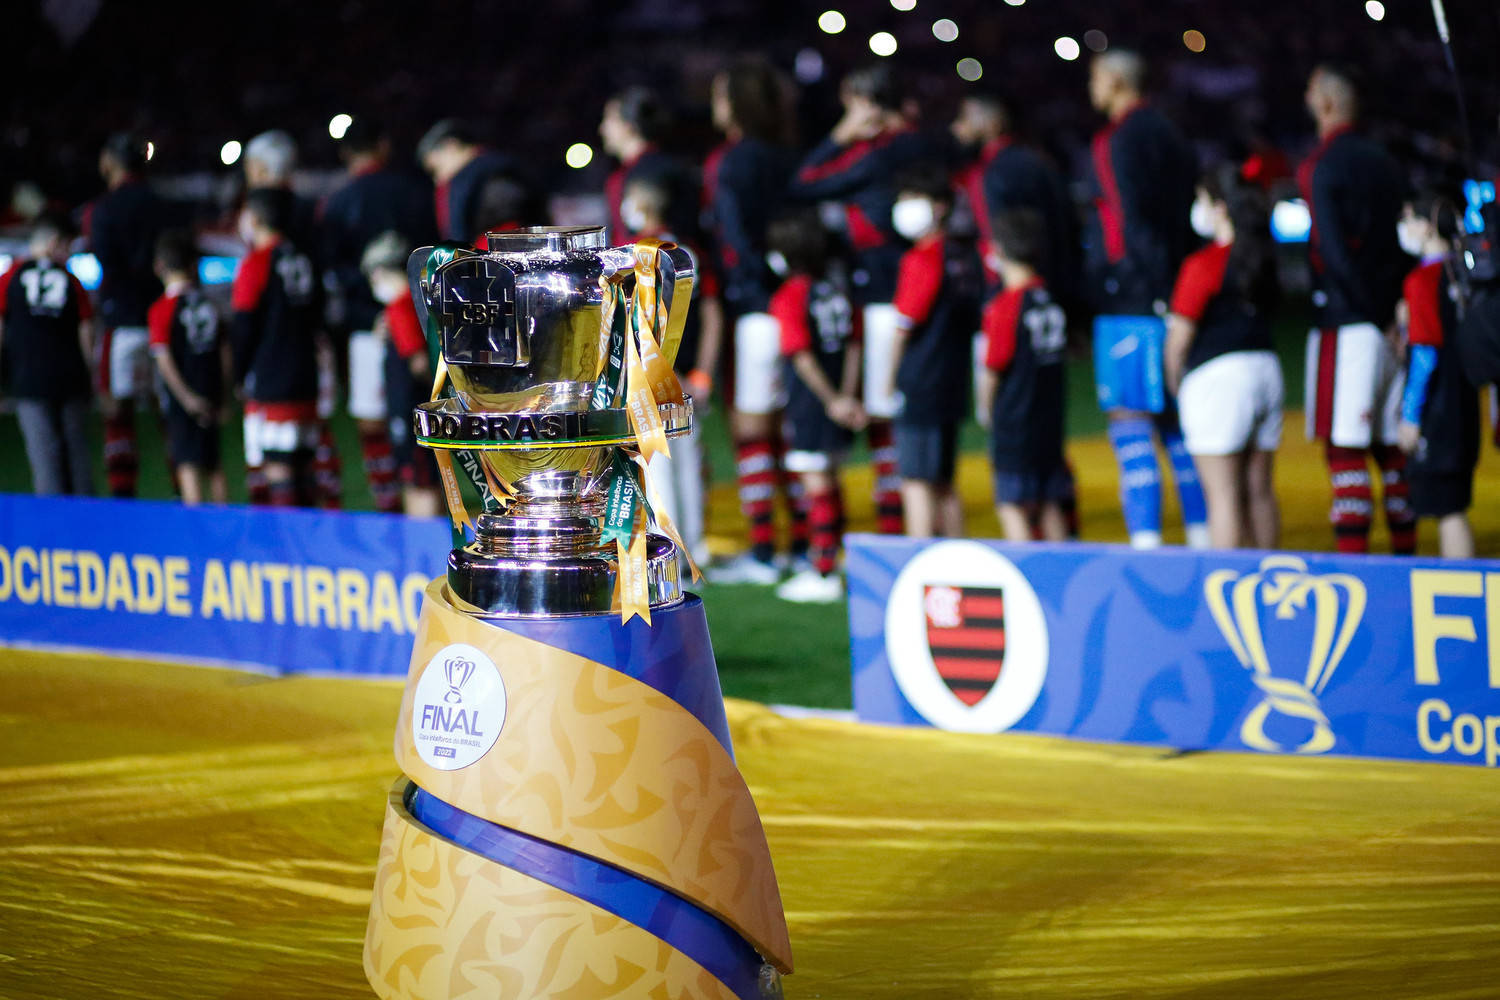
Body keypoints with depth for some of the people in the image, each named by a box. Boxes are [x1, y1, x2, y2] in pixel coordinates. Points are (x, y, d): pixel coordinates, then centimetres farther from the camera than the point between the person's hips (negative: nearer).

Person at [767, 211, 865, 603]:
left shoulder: (791, 295, -15)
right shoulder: (838, 284, 5)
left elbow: (803, 356, -18)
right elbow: (853, 343, 5)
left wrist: (833, 402, -12)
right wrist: (847, 396, 4)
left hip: (810, 399, -7)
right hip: (838, 395, 7)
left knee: (817, 485, -2)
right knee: (829, 479, 18)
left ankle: (824, 575, 1)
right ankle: (828, 557, 29)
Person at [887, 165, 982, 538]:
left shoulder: (922, 258, -13)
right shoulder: (966, 255, 9)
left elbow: (904, 326, -11)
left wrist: (891, 378, 1)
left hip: (919, 388, -8)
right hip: (954, 385, 8)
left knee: (916, 483, -6)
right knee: (944, 483, 15)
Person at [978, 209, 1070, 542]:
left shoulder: (1005, 305, -15)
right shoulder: (1050, 299, 4)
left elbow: (994, 369, -13)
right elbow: (1059, 355, 11)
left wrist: (987, 411, 5)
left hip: (1014, 425, -7)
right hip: (1051, 421, 7)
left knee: (1012, 506, -3)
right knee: (1049, 504, 13)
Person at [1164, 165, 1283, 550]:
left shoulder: (1203, 264, -12)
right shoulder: (1262, 257, 7)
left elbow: (1180, 335, -11)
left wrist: (1174, 383, 6)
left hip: (1218, 374, -7)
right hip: (1266, 369, 7)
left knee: (1222, 494, -4)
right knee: (1259, 489, 12)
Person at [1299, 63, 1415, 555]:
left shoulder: (1322, 165, -9)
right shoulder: (1386, 163, 13)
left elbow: (1334, 251, -16)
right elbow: (1405, 245, 12)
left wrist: (1368, 306, -12)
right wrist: (1393, 308, 11)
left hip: (1347, 324, -7)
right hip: (1392, 323, 7)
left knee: (1345, 448, -7)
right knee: (1393, 447, 12)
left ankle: (1351, 556, -12)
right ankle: (1405, 553, 16)